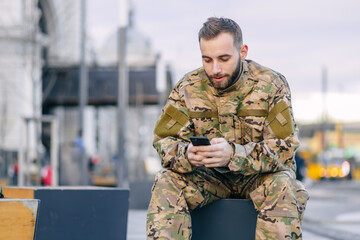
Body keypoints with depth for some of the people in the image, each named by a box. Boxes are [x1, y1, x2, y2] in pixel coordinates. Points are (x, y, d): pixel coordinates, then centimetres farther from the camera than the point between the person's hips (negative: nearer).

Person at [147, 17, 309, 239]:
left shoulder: (272, 85, -11)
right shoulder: (188, 87, -4)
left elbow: (285, 148, -19)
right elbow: (164, 140, -6)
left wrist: (233, 154, -37)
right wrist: (186, 154, -33)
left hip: (260, 175, -2)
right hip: (208, 177, 2)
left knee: (282, 188, -34)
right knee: (166, 183, -26)